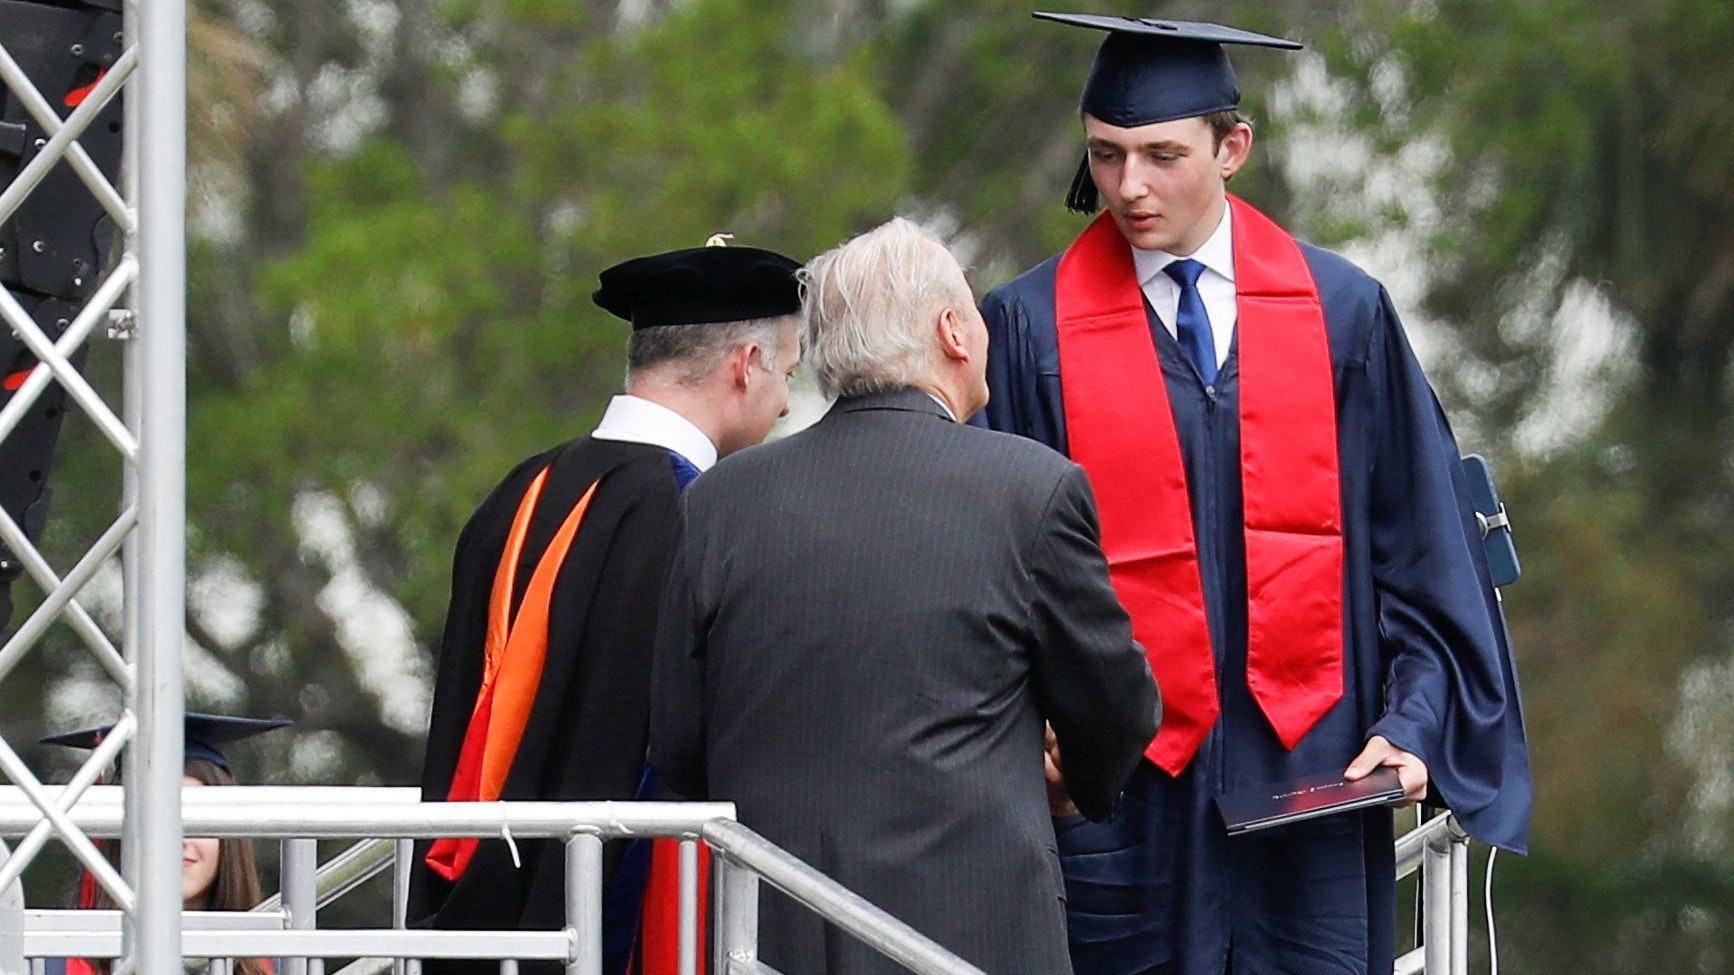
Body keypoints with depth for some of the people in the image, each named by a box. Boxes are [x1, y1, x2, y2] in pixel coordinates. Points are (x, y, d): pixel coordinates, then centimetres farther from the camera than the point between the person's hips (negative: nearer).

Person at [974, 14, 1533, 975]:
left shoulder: (1340, 311, 6)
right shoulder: (1031, 328, 0)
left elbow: (1419, 540, 8)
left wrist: (1411, 724, -2)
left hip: (1313, 780, 1)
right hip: (1125, 790, -1)